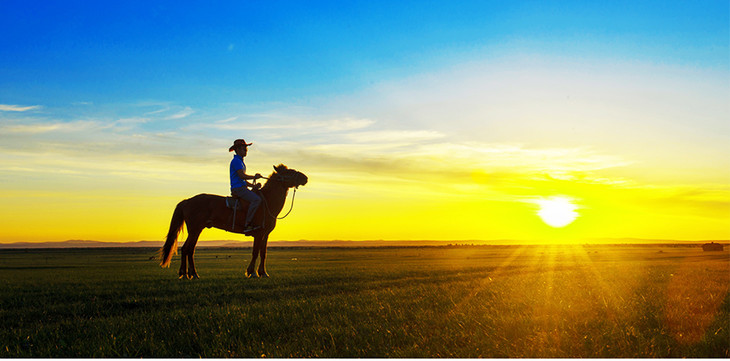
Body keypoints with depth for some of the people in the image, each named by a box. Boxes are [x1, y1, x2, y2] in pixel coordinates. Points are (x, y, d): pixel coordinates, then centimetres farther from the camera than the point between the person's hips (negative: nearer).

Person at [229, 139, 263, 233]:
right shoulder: (236, 161, -8)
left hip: (242, 187, 11)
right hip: (238, 188, -11)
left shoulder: (240, 161, 24)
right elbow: (242, 175, -20)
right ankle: (247, 225, -29)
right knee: (256, 199, -26)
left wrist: (253, 185, 16)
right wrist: (254, 177, -8)